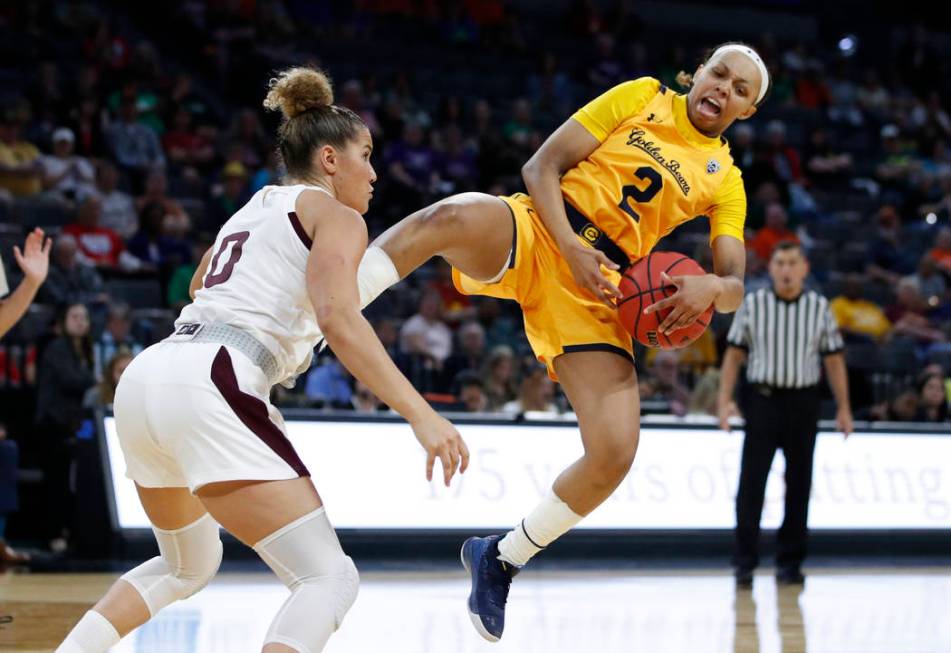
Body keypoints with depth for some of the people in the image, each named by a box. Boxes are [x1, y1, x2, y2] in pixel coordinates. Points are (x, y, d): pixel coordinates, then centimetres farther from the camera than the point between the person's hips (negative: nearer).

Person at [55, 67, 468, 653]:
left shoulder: (250, 212, 29)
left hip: (145, 378, 9)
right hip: (209, 389, -9)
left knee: (187, 567, 31)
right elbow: (338, 318, -12)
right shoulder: (336, 215, 6)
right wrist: (421, 414, -17)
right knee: (330, 578, -10)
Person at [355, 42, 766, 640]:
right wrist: (571, 248, -14)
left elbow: (735, 288, 8)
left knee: (614, 455, -13)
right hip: (537, 234, -3)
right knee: (452, 216, -40)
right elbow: (542, 167, 3)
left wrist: (711, 287, -17)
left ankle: (502, 559, 11)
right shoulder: (642, 98, 9)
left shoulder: (726, 181, 16)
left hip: (600, 291, 3)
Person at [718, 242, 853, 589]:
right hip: (762, 399, -1)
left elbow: (834, 359, 7)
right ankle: (745, 562, -5)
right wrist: (725, 400, -4)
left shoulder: (819, 307, 5)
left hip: (803, 402, 2)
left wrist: (843, 407, 2)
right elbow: (734, 353, 5)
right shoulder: (752, 304, 2)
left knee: (799, 483, 5)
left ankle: (790, 562, 13)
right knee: (752, 481, -8)